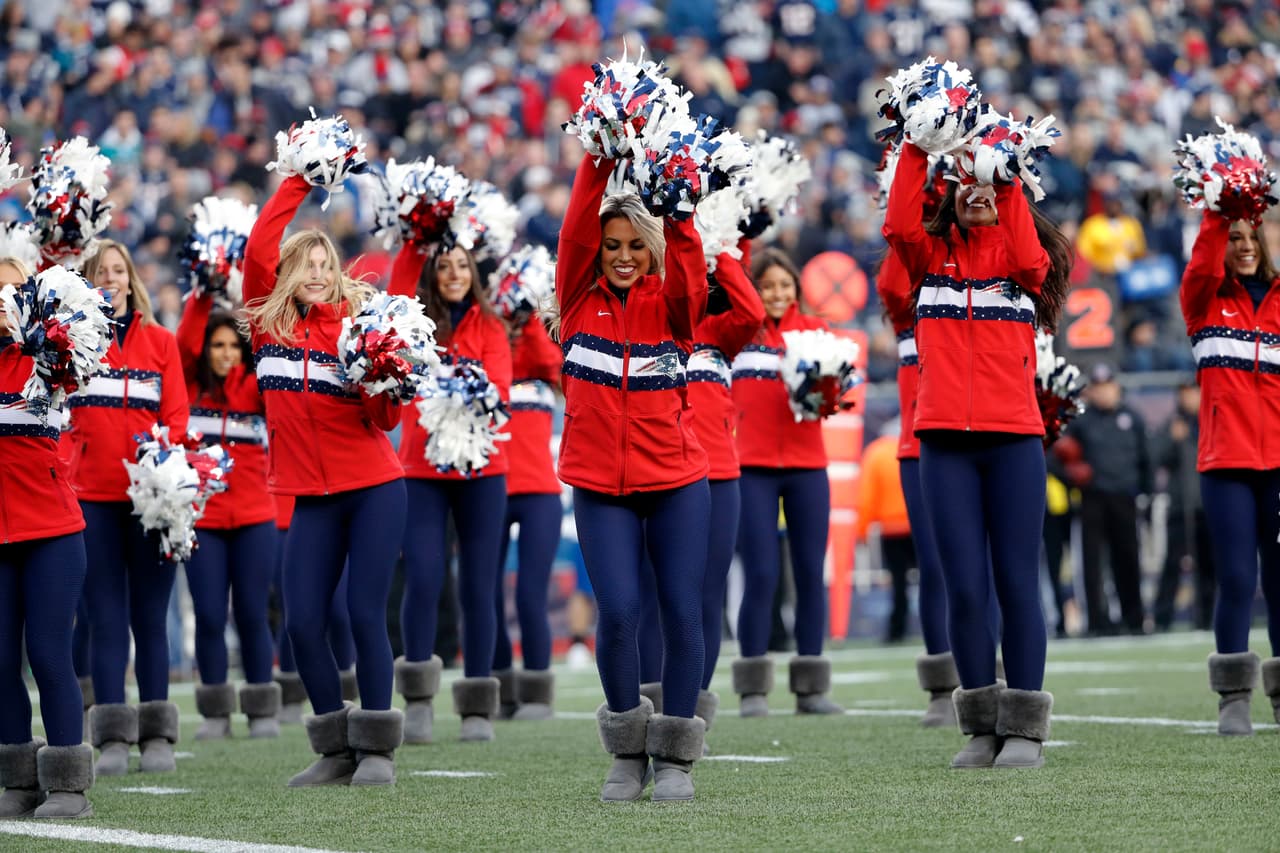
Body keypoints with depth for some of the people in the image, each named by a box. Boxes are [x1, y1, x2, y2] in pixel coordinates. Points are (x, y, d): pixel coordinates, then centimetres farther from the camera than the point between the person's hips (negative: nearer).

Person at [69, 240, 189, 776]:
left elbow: (176, 416, 3)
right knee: (105, 617, 0)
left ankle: (156, 735, 7)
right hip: (92, 496, 0)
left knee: (150, 616, 3)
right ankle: (112, 737, 1)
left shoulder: (160, 341, 8)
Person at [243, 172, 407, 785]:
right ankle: (337, 752, 9)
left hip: (374, 491, -3)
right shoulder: (268, 319, 6)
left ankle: (377, 750, 0)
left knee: (366, 614, -7)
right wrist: (297, 183, -5)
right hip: (313, 496, 3)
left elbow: (385, 421, -6)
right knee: (303, 622, -2)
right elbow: (258, 248, -7)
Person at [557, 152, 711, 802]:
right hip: (601, 491, 0)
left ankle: (675, 758, 9)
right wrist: (599, 163, -16)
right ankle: (628, 753, 6)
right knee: (617, 611, -11)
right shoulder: (580, 302, 3)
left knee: (682, 613, -2)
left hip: (678, 486, 0)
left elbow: (687, 258, -17)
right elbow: (575, 233, -9)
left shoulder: (670, 305, 2)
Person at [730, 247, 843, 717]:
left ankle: (810, 687, 9)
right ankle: (752, 688, 1)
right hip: (753, 468, -2)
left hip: (807, 466, 2)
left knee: (810, 573, 3)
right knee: (761, 576, -5)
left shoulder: (815, 329, 6)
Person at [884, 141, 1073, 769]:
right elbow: (898, 225, -7)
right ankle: (980, 728, 7)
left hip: (1013, 440, -1)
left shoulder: (1020, 262, 9)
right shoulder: (932, 257, 12)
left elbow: (1029, 259, -15)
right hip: (945, 441, 1)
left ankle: (1024, 728, 4)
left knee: (1016, 582, -1)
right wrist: (915, 151, -10)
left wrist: (1008, 179, -16)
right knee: (965, 586, 0)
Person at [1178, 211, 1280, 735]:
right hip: (1226, 460, -1)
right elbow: (1201, 267, -12)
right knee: (1236, 580, -5)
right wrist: (1217, 216, -21)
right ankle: (1233, 700, 1)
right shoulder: (1205, 302, 9)